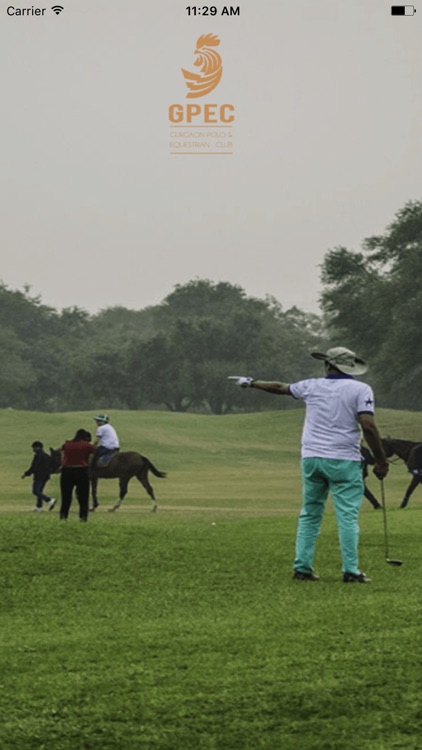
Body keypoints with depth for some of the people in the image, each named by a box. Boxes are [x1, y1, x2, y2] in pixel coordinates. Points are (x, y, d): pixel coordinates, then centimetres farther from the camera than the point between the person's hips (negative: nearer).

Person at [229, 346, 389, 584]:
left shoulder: (312, 386, 9)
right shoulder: (361, 390, -4)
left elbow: (280, 388, 24)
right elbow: (368, 425, -14)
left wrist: (251, 383, 41)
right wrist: (381, 460, -7)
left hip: (311, 458, 4)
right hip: (344, 461, -4)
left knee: (309, 514, 13)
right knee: (347, 516, -4)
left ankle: (302, 567, 11)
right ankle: (351, 571, -9)